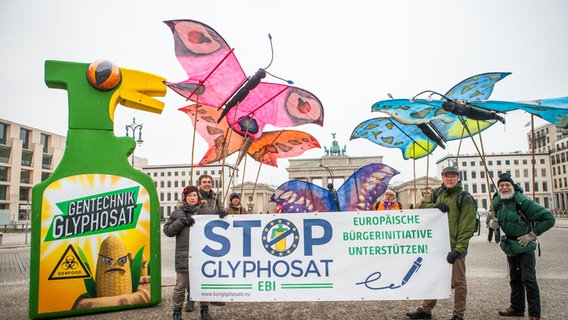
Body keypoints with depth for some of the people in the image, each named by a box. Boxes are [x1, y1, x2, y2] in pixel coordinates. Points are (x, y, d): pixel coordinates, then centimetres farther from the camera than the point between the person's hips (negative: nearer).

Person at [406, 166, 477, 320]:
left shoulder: (465, 198, -7)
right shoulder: (437, 194, 12)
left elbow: (466, 228, -12)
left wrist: (458, 249, -21)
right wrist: (435, 206, -8)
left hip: (455, 246, -5)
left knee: (458, 281, 6)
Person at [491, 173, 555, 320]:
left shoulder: (523, 202, -20)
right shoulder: (497, 202, 0)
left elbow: (549, 218, -19)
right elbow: (493, 216, 20)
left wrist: (532, 235, -18)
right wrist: (493, 222, -4)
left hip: (525, 247, -7)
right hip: (510, 247, 7)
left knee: (528, 279, -5)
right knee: (514, 279, 16)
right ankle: (517, 308, 29)